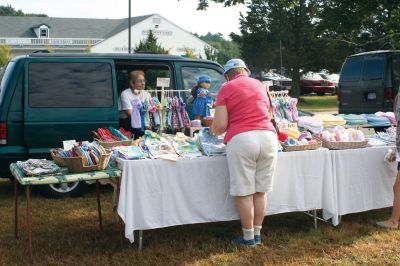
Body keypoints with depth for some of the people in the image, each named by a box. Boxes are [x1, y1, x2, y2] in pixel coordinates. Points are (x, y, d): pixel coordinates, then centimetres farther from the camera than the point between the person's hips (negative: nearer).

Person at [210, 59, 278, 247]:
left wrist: (213, 130, 19)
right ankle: (257, 234, 21)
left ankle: (248, 237, 11)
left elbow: (220, 125, -2)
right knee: (260, 191, 13)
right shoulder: (259, 84, 19)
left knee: (243, 192, 5)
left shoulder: (226, 88, 5)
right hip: (268, 137, 5)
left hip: (242, 139, -5)